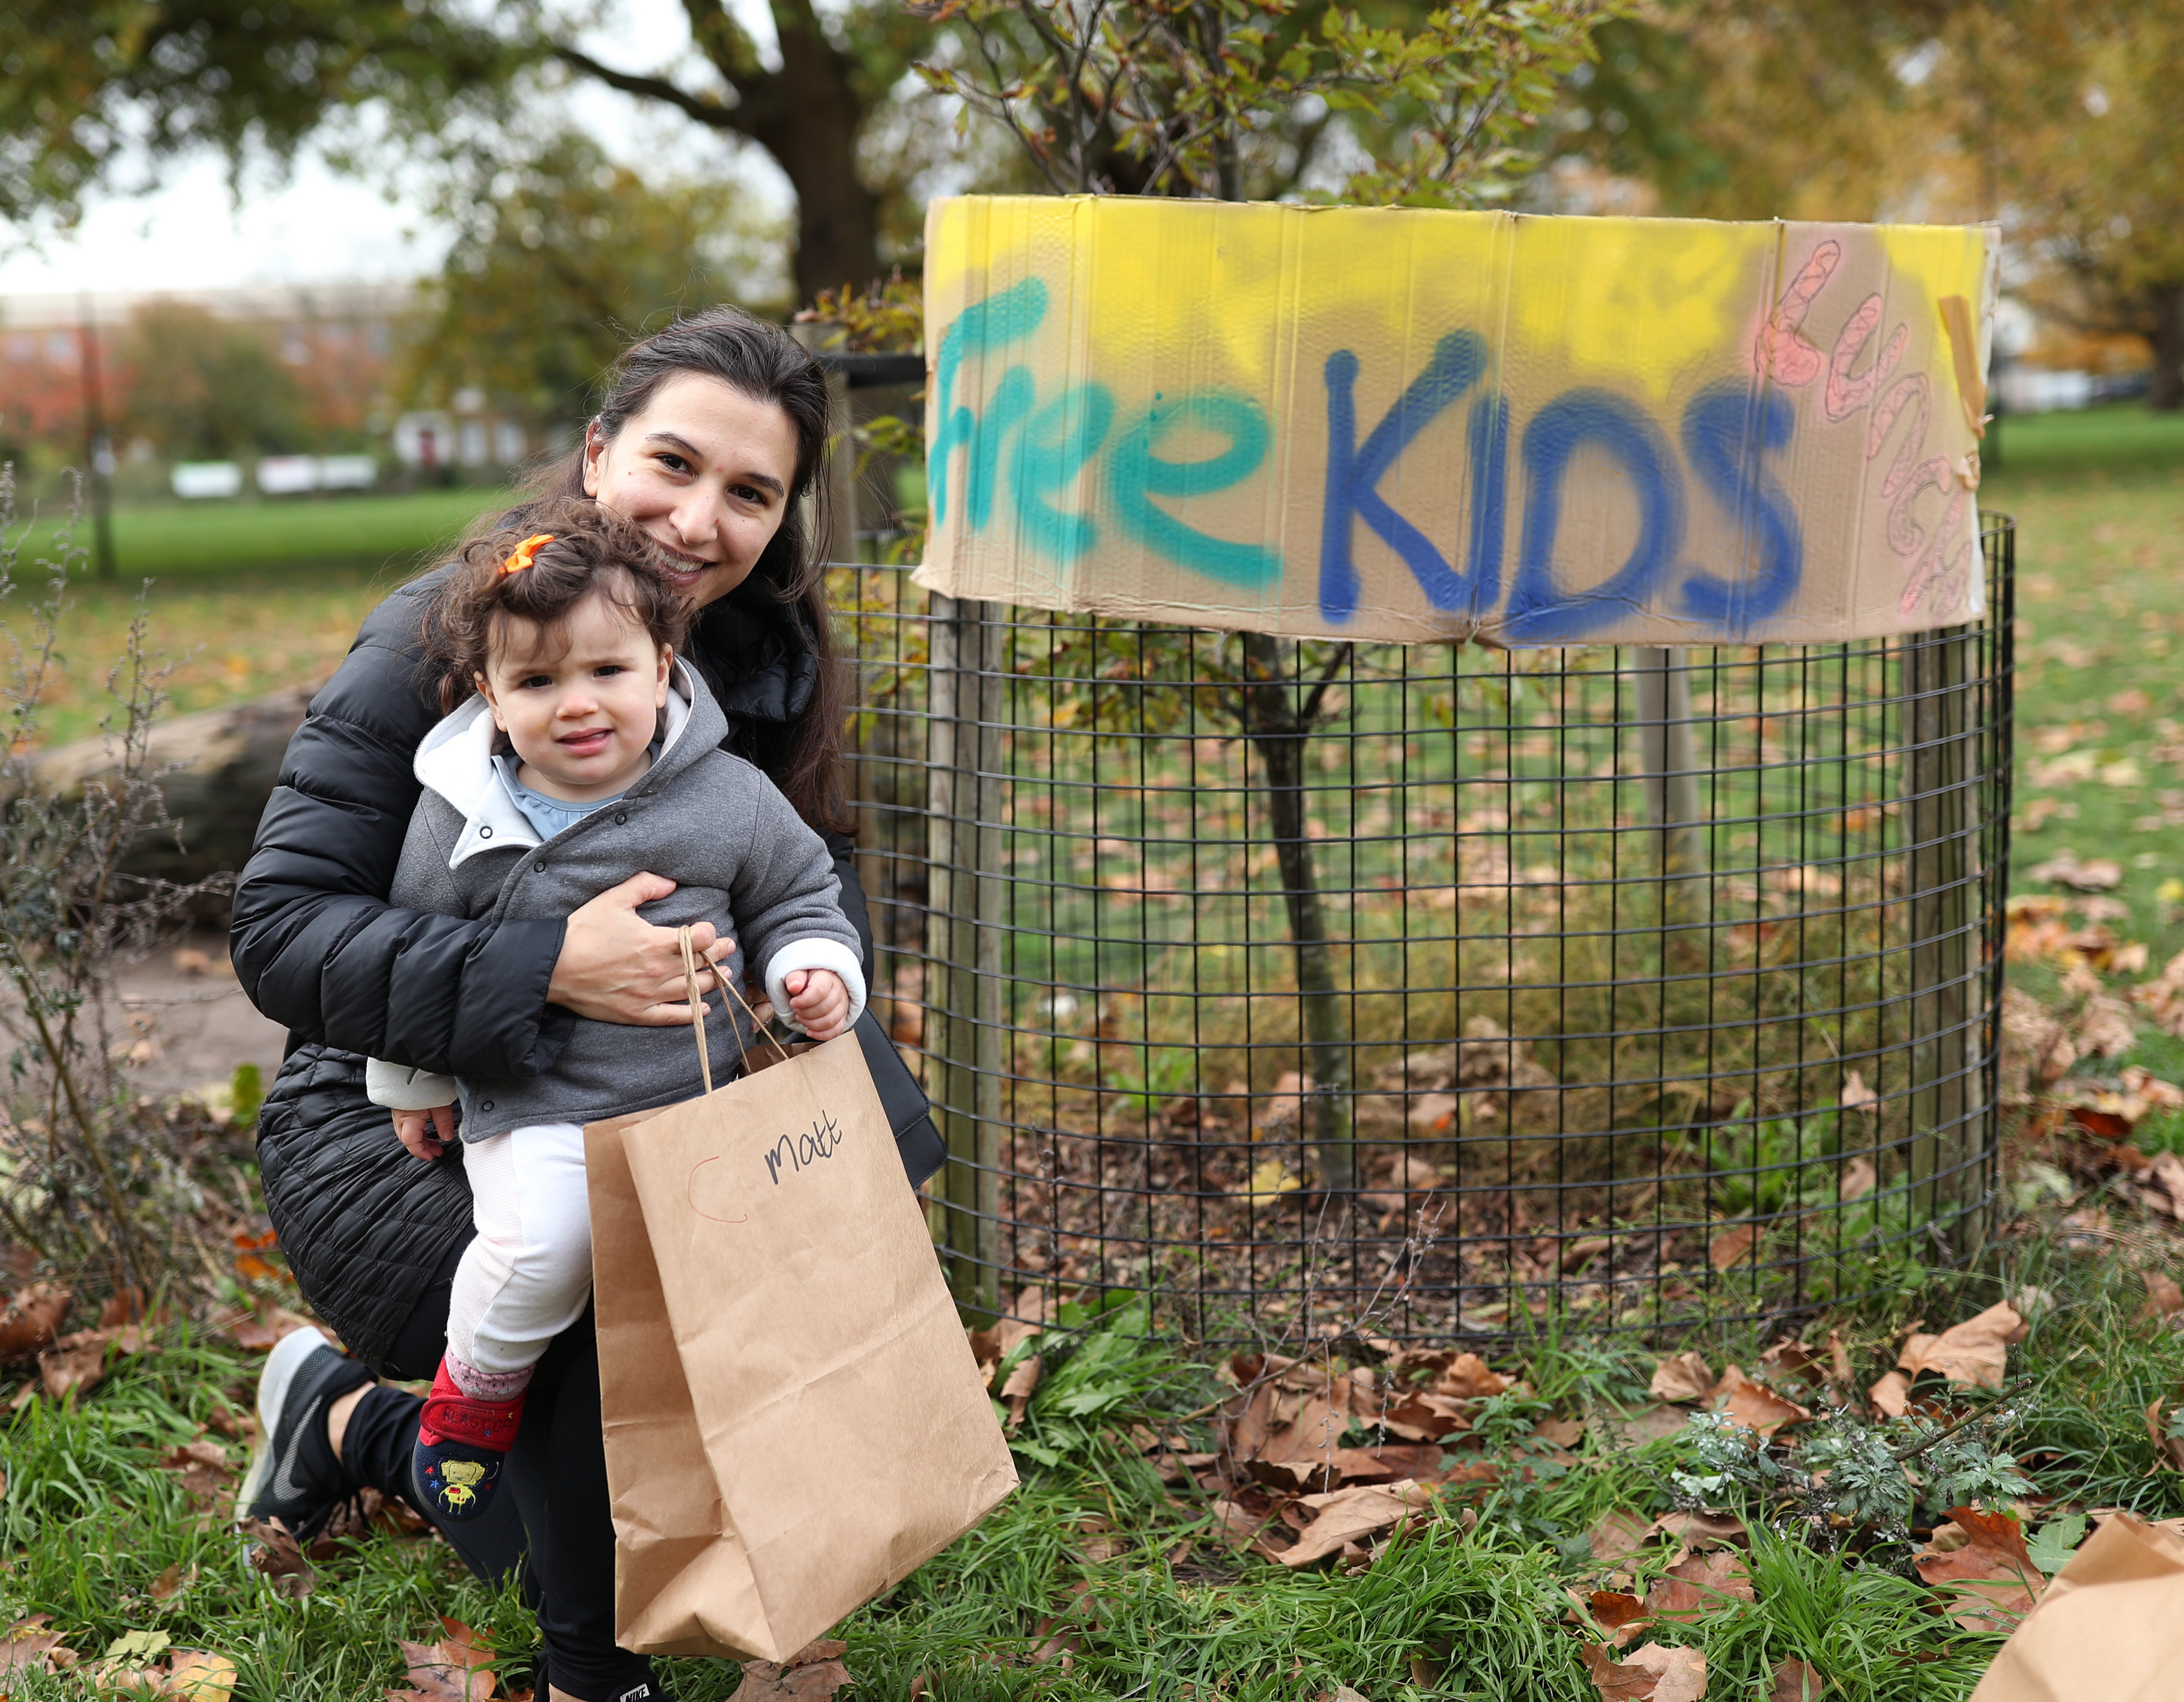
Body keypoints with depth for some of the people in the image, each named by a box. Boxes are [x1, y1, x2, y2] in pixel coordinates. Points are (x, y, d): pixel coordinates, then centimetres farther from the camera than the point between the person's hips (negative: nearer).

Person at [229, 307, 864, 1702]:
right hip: (393, 1118, -6)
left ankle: (352, 1421, 19)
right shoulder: (440, 641, -22)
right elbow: (280, 926, -28)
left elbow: (819, 879, 2)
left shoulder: (771, 663, -4)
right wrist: (547, 968, -41)